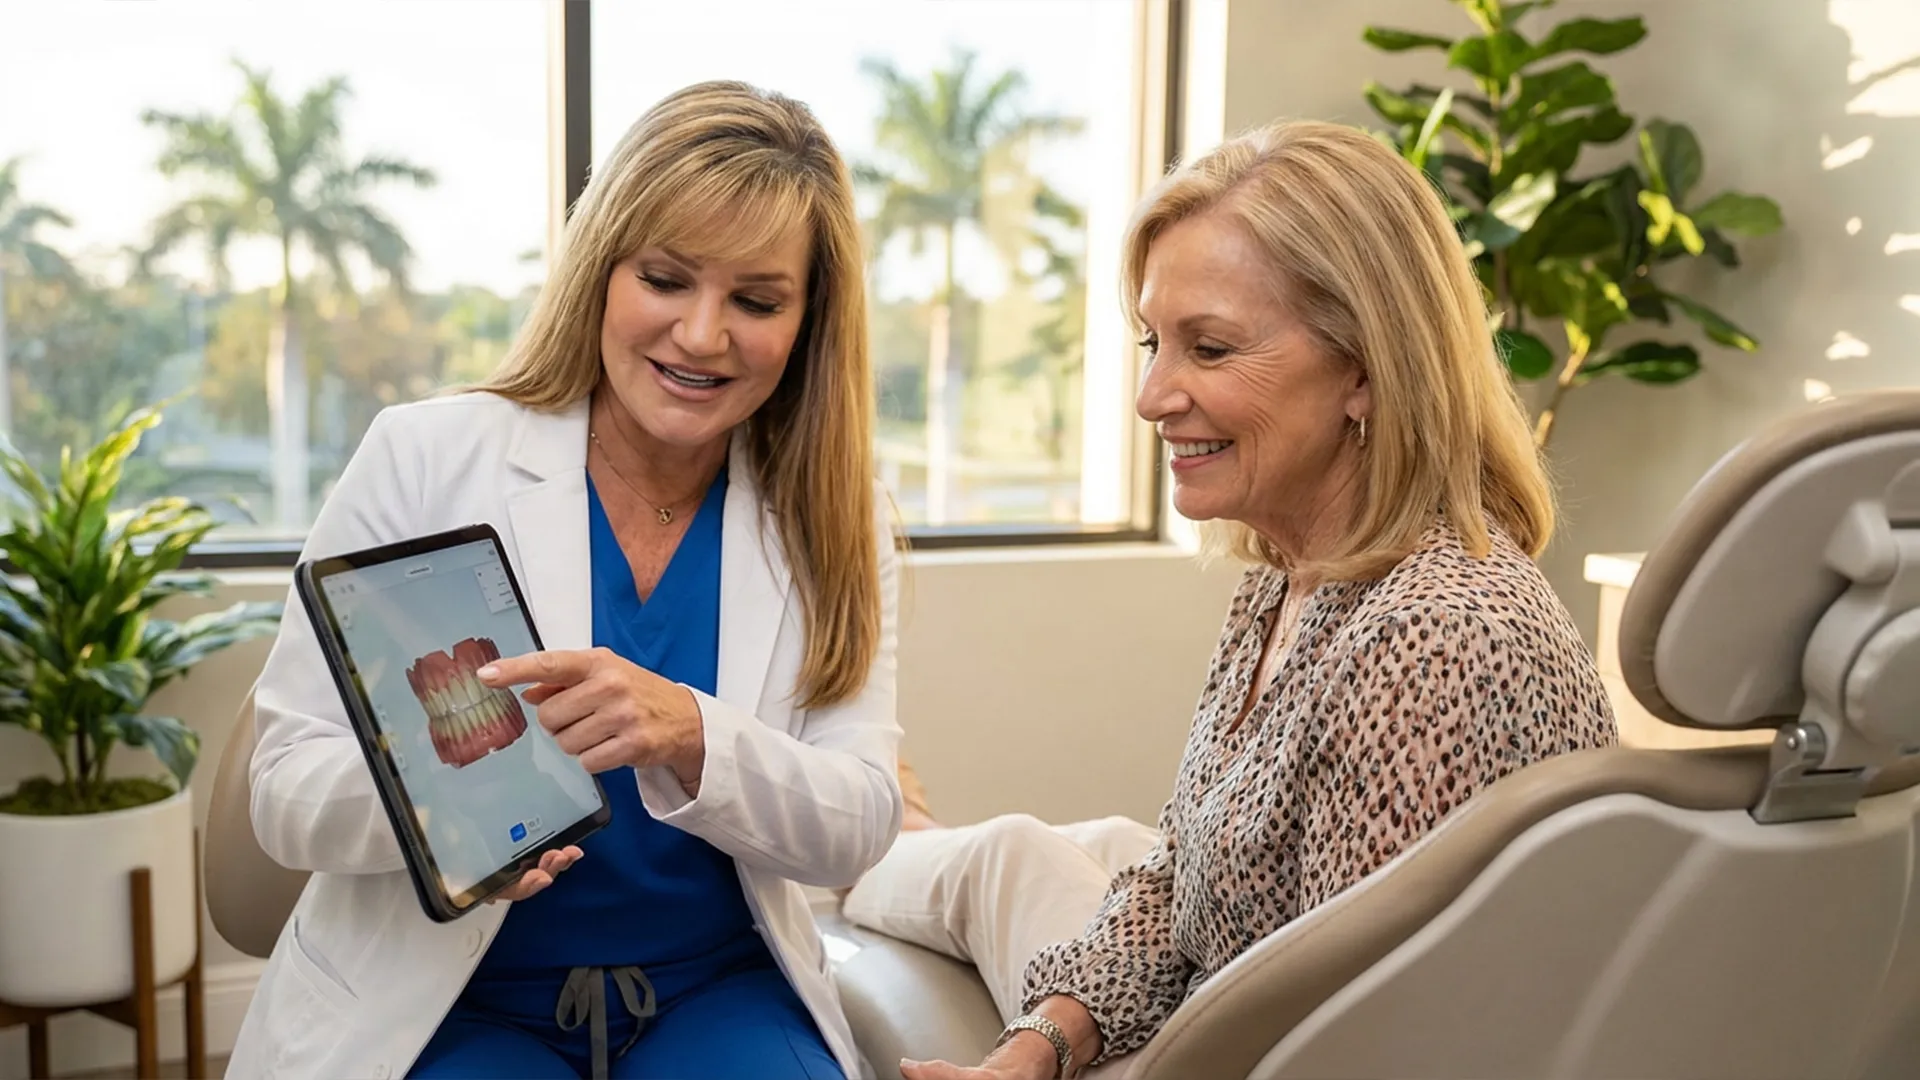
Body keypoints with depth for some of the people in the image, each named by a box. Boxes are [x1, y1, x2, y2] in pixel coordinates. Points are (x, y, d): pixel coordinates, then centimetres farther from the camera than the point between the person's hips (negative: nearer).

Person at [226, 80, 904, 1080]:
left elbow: (858, 827, -8)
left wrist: (688, 735, -29)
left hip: (716, 996, 2)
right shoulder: (420, 460, -7)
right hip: (439, 999, -1)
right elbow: (286, 789, -7)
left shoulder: (832, 523, 0)